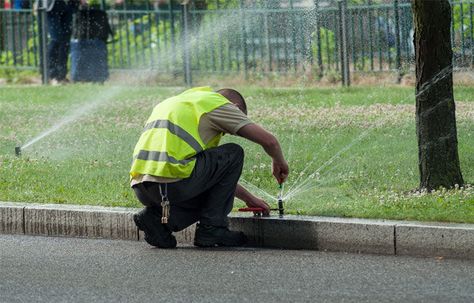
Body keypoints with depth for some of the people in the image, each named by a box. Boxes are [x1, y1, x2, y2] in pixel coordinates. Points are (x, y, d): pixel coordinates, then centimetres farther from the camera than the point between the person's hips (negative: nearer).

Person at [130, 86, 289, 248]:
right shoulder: (219, 104, 9)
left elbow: (214, 172, 40)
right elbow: (269, 140, 5)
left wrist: (249, 198, 43)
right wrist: (279, 163, 28)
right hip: (172, 183, -8)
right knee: (234, 154, 14)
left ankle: (156, 216, 9)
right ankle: (212, 227, 10)